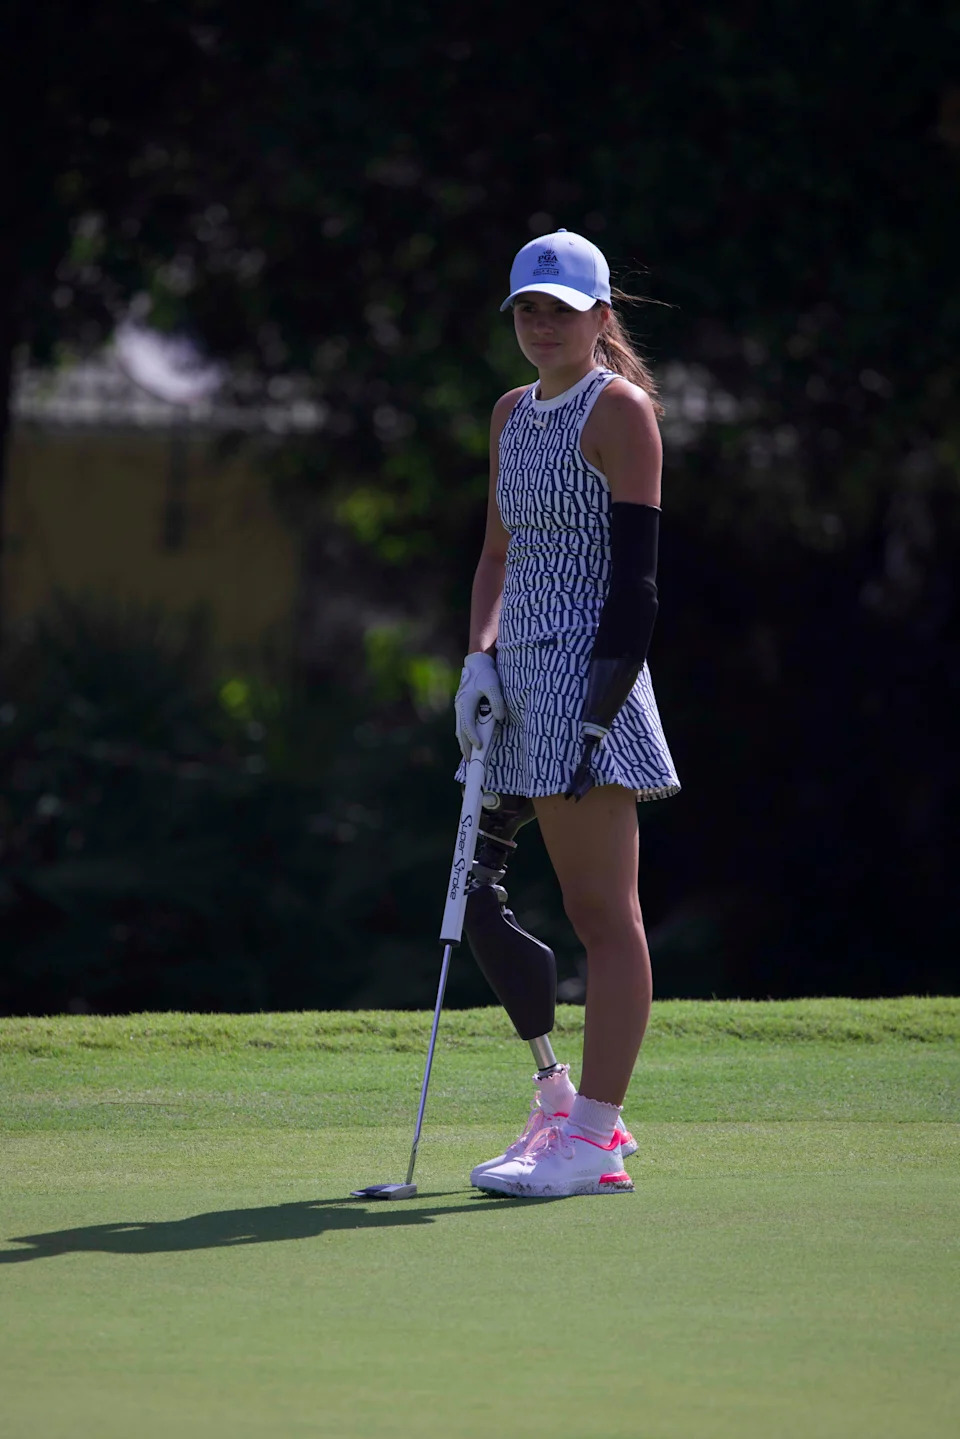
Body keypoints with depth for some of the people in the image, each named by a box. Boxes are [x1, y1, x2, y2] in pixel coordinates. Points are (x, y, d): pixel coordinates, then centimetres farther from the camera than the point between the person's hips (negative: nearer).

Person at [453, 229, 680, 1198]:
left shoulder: (618, 409, -7)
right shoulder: (512, 415, 18)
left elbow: (635, 572, -13)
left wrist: (601, 700, -19)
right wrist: (479, 656, 5)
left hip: (589, 671, -8)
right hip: (525, 677, 8)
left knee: (606, 914, -8)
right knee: (586, 913, 11)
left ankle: (593, 1136, -10)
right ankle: (575, 1110, 15)